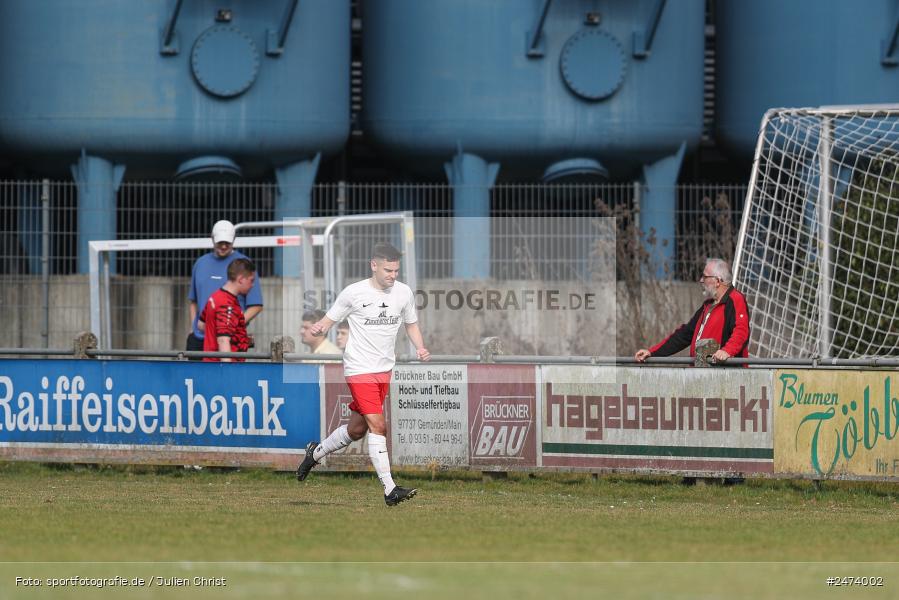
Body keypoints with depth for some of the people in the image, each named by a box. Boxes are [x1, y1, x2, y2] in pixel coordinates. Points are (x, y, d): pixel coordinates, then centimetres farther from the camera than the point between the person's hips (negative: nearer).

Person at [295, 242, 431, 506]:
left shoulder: (404, 292, 3)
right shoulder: (354, 293, -10)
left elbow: (411, 324, 18)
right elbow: (329, 320, -2)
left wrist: (420, 348, -1)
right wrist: (318, 328, -25)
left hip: (385, 370, 6)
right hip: (359, 368, -6)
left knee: (357, 429, 14)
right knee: (377, 426, -15)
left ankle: (316, 452, 40)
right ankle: (390, 490, -17)